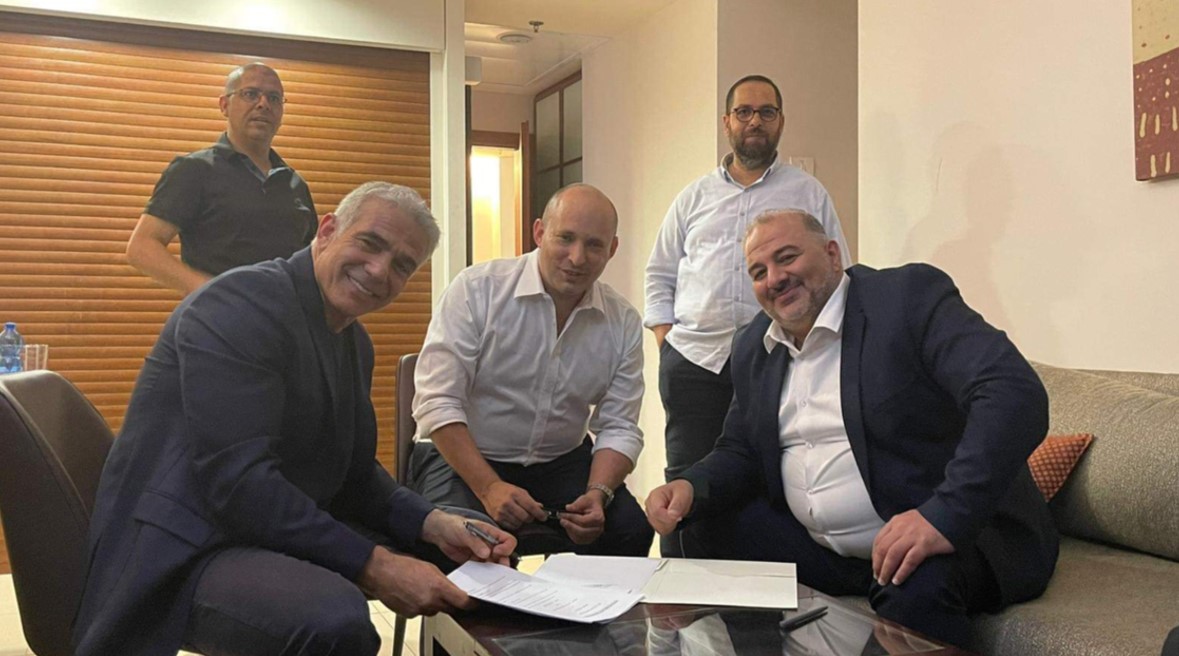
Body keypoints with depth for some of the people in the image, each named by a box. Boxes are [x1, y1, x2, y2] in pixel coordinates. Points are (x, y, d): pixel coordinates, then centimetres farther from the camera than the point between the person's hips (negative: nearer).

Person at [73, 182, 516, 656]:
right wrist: (373, 565, -27)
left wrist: (433, 524, -5)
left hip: (287, 531, 9)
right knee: (334, 618, -37)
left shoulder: (354, 341, 11)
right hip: (185, 553, -9)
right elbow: (237, 481, -27)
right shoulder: (242, 302, -18)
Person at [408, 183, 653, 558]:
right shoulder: (477, 289, -14)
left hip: (561, 463, 4)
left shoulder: (623, 323, -2)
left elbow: (618, 427, 0)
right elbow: (438, 402, -17)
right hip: (463, 458, -3)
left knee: (632, 529, -18)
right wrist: (490, 488, -26)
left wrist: (598, 494, -20)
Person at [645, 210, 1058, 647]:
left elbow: (1016, 395, -24)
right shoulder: (753, 347, 9)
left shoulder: (911, 295, -13)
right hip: (823, 553, 7)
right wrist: (690, 488, -9)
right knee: (708, 527, 1)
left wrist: (946, 516, -36)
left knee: (917, 587, -36)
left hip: (948, 539, -7)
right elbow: (741, 453, 14)